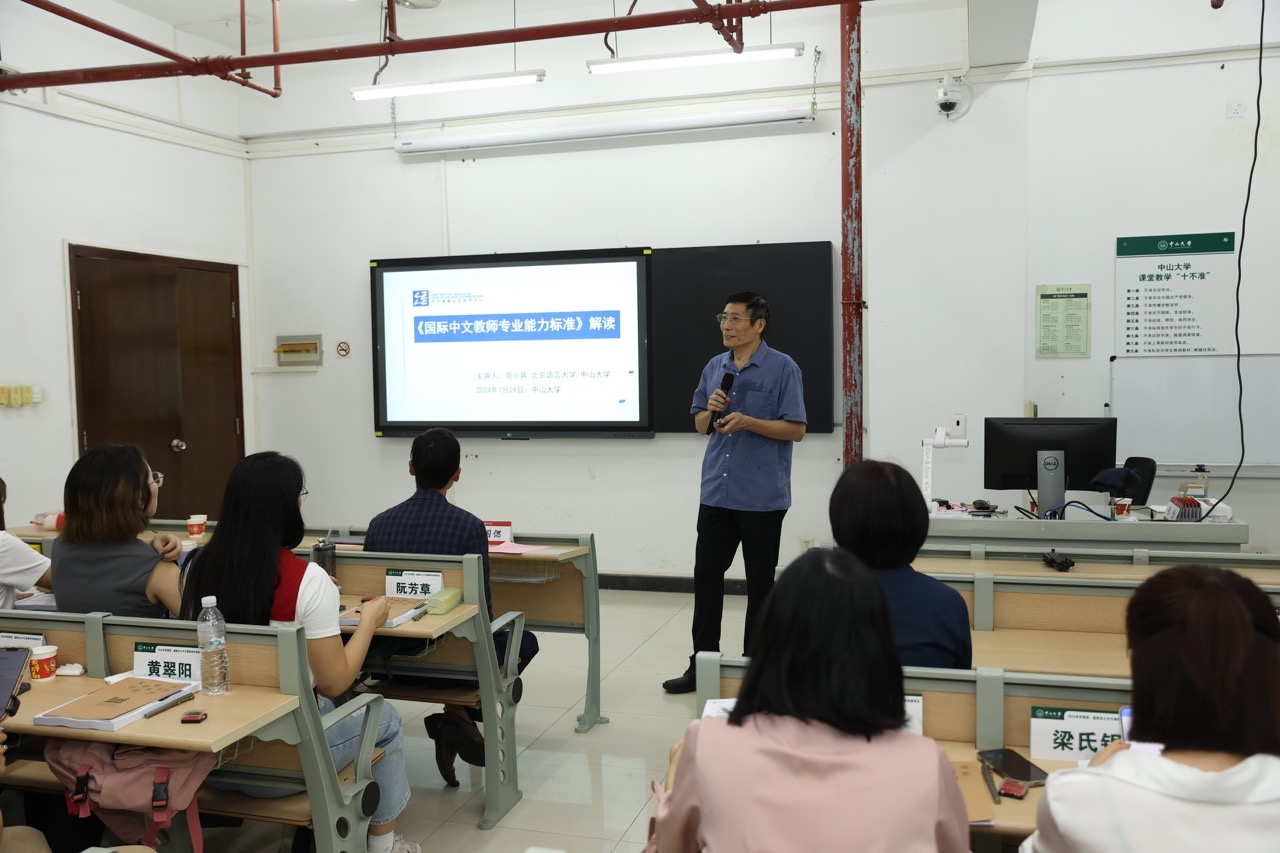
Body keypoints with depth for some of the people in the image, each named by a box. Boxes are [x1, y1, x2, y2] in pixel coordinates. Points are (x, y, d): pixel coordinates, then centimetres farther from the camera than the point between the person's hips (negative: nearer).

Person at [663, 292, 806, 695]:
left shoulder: (782, 368, -7)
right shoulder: (714, 367, 10)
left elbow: (796, 429, -9)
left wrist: (747, 422, -21)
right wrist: (711, 411, -6)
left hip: (762, 497, -5)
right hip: (716, 492, 5)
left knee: (760, 582, 7)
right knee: (706, 574, 7)